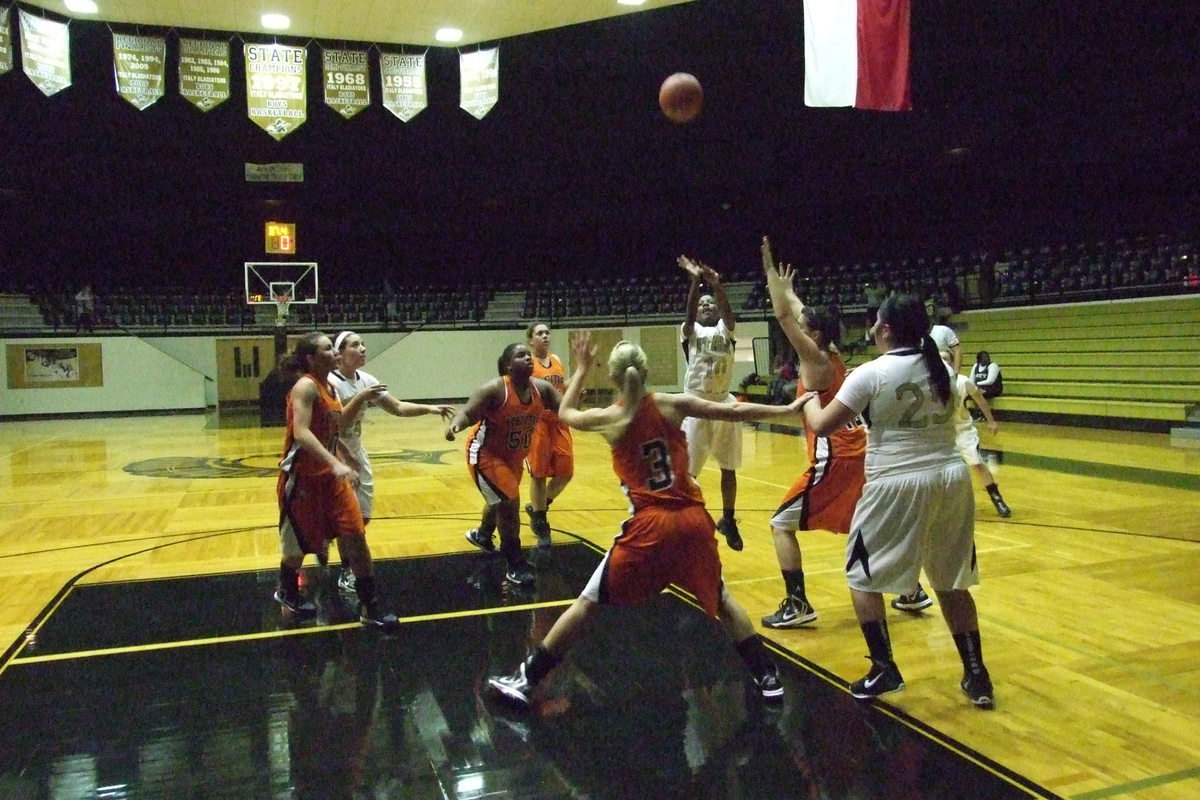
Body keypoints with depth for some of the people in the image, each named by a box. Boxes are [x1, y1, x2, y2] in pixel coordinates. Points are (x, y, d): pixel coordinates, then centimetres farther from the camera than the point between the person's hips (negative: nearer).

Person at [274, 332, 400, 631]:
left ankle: (370, 605, 7)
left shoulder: (330, 388, 9)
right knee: (300, 544, 10)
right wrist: (336, 464, -41)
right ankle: (287, 592, 40)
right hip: (302, 477, -7)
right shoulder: (305, 386, -18)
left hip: (329, 475, 7)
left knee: (355, 535, 0)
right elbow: (301, 433, -31)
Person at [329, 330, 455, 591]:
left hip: (356, 454, 7)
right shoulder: (330, 382, -22)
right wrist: (360, 398, -36)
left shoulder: (366, 380, 0)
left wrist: (430, 408, -9)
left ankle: (348, 571, 27)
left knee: (362, 516, 11)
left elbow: (397, 408, 2)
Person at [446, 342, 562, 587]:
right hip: (486, 454, -7)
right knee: (508, 503, -15)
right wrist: (455, 424, -49)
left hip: (514, 456, 8)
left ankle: (481, 535, 59)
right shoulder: (494, 389, -26)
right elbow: (468, 414, -27)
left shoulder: (542, 388, -10)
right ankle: (516, 566, -1)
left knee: (500, 501, 28)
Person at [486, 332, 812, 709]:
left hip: (648, 526, -2)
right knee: (721, 600, 23)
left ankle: (526, 680, 11)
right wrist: (787, 408, 18)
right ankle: (768, 677, 27)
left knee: (587, 604, 7)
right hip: (694, 520, 2)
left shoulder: (609, 418, -1)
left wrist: (581, 369, 28)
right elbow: (735, 412, 7)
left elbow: (564, 413, 19)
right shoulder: (673, 404, 0)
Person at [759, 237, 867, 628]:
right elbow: (799, 313, 28)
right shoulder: (831, 355, 12)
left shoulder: (815, 358, -9)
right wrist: (785, 286, 38)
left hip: (833, 459, -9)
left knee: (782, 524, -2)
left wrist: (770, 269, -7)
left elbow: (784, 316, -14)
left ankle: (797, 605, -3)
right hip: (856, 453, 9)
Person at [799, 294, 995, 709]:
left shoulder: (871, 373, -10)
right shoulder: (942, 368, 8)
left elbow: (822, 426, -10)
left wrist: (810, 401, 12)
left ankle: (884, 669, 9)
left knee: (862, 577, 12)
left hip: (897, 484, -6)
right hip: (951, 477, 6)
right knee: (951, 581, 18)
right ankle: (976, 674, 22)